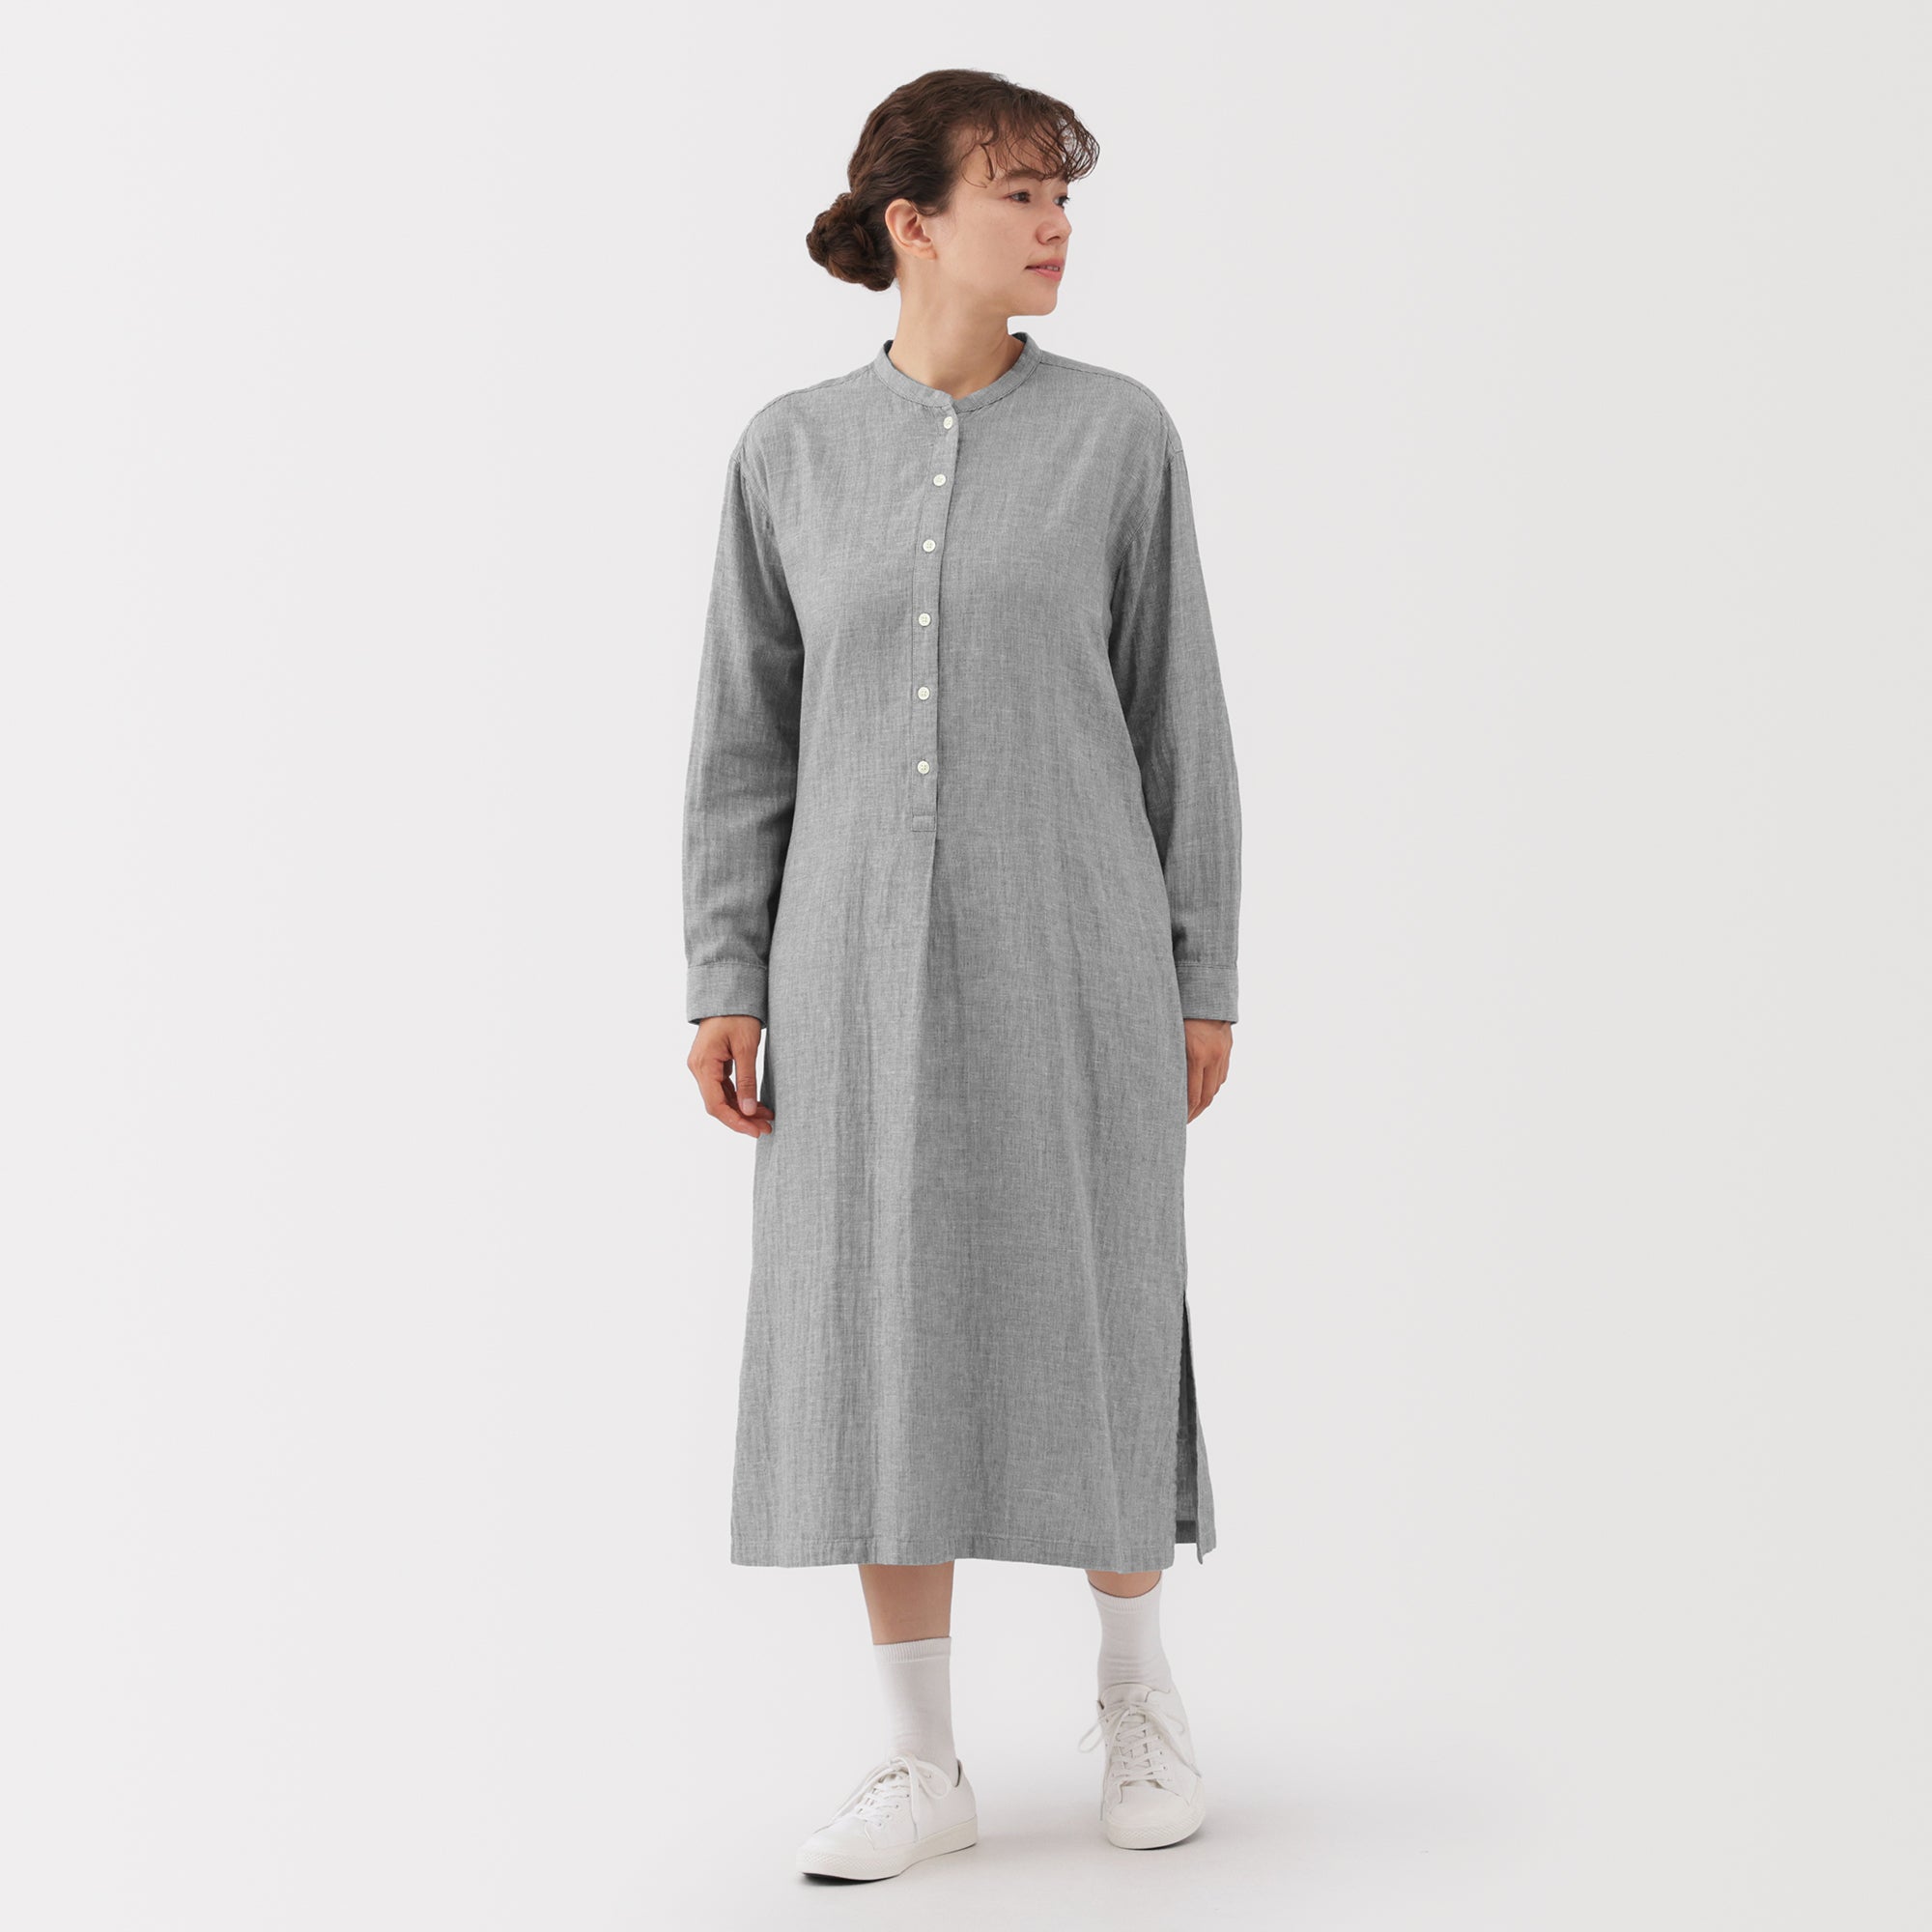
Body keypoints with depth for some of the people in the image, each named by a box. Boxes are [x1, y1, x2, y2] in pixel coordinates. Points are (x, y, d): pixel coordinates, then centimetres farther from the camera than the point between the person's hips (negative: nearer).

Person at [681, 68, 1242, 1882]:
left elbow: (1175, 713, 3)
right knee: (879, 1344, 1)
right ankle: (922, 1763, 14)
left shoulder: (1120, 433, 1)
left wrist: (1202, 981, 1)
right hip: (866, 953, 1)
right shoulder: (790, 452, 4)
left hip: (1065, 942, -1)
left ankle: (1136, 1684, 27)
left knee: (1089, 1338, 3)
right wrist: (726, 983, -1)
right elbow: (746, 731, 6)